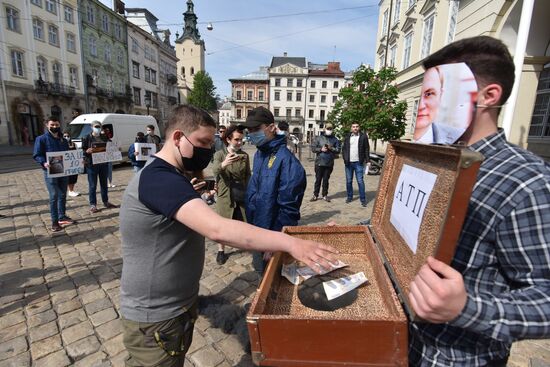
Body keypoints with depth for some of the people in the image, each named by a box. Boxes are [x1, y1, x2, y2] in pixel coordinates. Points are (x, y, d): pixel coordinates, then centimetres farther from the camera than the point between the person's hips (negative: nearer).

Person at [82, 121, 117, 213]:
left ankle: (106, 202, 26)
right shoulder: (87, 138, -1)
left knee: (104, 184, 14)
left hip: (104, 164, 4)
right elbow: (82, 151, -3)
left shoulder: (105, 137, 12)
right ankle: (93, 205, 7)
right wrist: (87, 151, -23)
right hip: (92, 164, -4)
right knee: (92, 185, 0)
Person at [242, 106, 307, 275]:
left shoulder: (286, 160, -24)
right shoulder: (259, 154, 4)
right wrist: (251, 224, 14)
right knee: (261, 271, 26)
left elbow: (288, 209, -24)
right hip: (257, 232, 8)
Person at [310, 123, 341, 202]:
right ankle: (315, 195, 13)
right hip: (319, 162, -1)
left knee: (326, 179, 8)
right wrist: (321, 149, -15)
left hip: (329, 163, 1)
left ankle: (325, 195, 18)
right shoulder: (318, 138, 5)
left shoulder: (335, 139, 7)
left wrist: (331, 148, -15)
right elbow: (313, 148, 0)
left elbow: (338, 150, 2)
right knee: (318, 179, 4)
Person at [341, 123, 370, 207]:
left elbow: (367, 149, 0)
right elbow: (344, 148, 11)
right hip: (348, 163, 3)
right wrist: (345, 158, 0)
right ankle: (349, 197, 23)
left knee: (360, 181, -4)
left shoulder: (363, 137, 0)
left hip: (358, 163, -3)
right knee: (348, 181, 10)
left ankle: (363, 199, 2)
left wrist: (366, 160, -5)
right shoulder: (347, 137, 9)